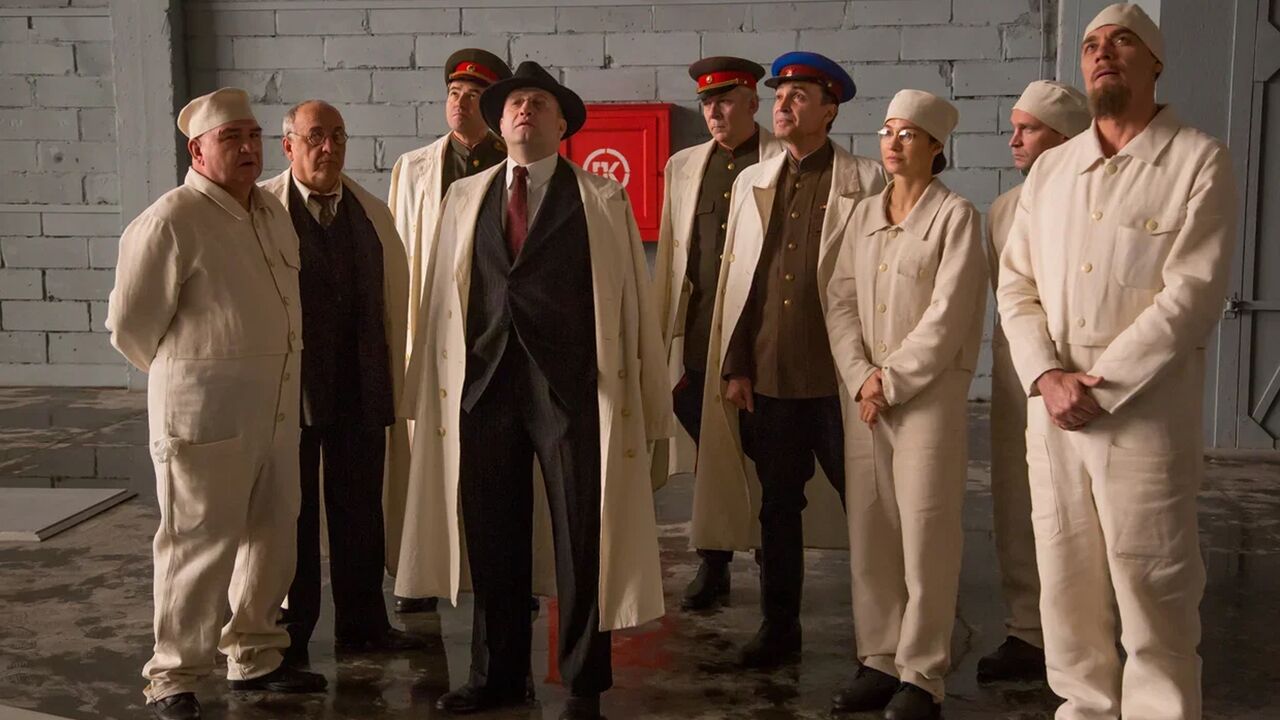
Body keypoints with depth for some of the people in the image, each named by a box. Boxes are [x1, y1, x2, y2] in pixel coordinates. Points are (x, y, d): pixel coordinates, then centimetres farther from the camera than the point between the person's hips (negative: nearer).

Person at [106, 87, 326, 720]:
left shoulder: (272, 213, 11)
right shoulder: (169, 222, -14)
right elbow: (129, 323, -9)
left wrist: (273, 377, 16)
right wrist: (190, 374, 4)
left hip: (276, 407, 8)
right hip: (204, 413, -8)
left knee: (272, 535, 15)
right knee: (200, 545, 1)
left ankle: (254, 657, 32)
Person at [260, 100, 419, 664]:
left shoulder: (373, 214, 9)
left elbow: (396, 300, 8)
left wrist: (397, 386, 5)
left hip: (361, 385, 4)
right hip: (287, 385, -4)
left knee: (360, 510, 11)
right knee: (292, 513, 8)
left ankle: (363, 623, 26)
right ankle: (289, 633, 22)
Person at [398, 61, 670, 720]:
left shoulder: (603, 200, 4)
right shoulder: (464, 199, 12)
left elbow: (632, 301, 2)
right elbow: (442, 300, 10)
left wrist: (644, 401, -2)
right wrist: (433, 390, 6)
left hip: (572, 388, -3)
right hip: (484, 385, 3)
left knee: (582, 542, 4)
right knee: (491, 542, 11)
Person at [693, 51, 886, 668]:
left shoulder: (866, 181, -2)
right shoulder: (751, 182, 12)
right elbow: (737, 280, 11)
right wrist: (735, 366, 7)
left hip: (840, 378, -4)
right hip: (768, 379, 4)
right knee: (776, 507, 12)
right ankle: (779, 628, 26)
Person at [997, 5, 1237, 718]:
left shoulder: (1200, 160, -3)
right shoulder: (1050, 169, 13)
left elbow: (1193, 292, -12)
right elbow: (1017, 284, 9)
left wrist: (1101, 387, -15)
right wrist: (1048, 377, -7)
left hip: (1146, 414, -5)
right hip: (1052, 411, 5)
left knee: (1152, 591, 1)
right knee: (1068, 579, 11)